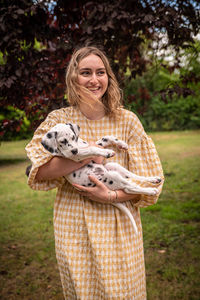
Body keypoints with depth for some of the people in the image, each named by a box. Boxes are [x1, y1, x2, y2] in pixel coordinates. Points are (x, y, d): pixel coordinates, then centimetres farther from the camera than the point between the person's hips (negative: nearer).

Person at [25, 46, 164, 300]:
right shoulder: (58, 120, -2)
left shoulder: (127, 121, -3)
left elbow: (148, 179, -1)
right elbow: (39, 172, -12)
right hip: (74, 225, 0)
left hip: (119, 224, 0)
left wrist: (112, 196, -16)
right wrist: (88, 155, -20)